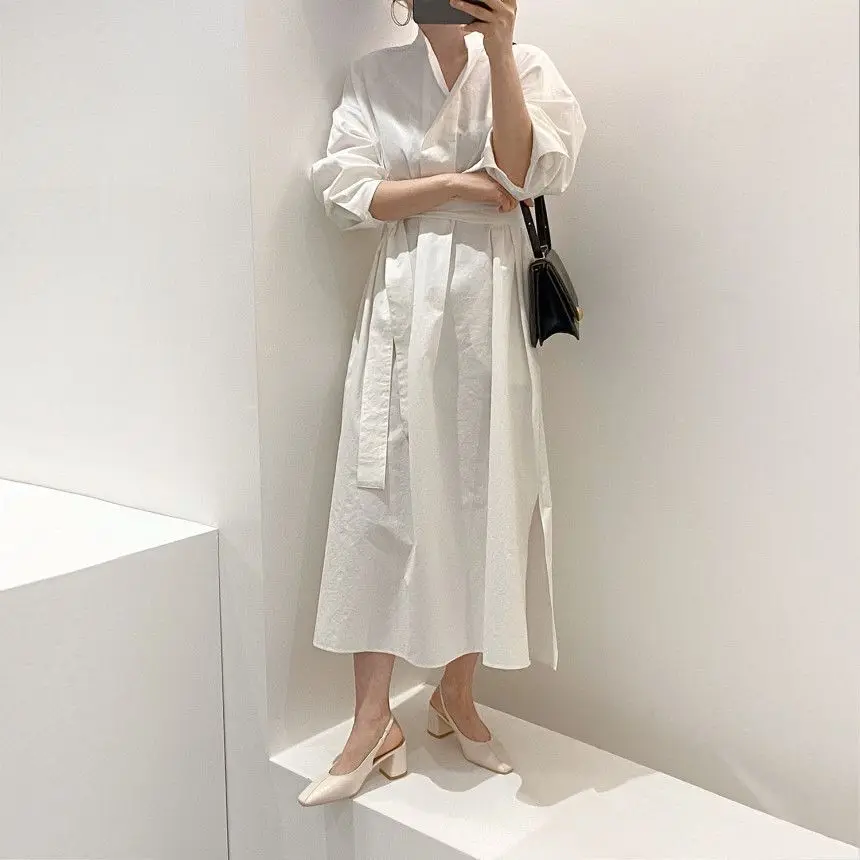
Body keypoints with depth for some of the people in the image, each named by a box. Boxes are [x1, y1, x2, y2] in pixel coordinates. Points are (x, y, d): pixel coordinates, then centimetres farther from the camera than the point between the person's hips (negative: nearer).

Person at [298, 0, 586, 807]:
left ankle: (456, 696, 23)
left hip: (491, 304, 0)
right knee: (382, 503, -3)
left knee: (486, 499, 3)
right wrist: (455, 184, -9)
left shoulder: (523, 66, 7)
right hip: (403, 307, 0)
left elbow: (521, 172, -9)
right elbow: (348, 192, -1)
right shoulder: (372, 76, 9)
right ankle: (372, 722, 7)